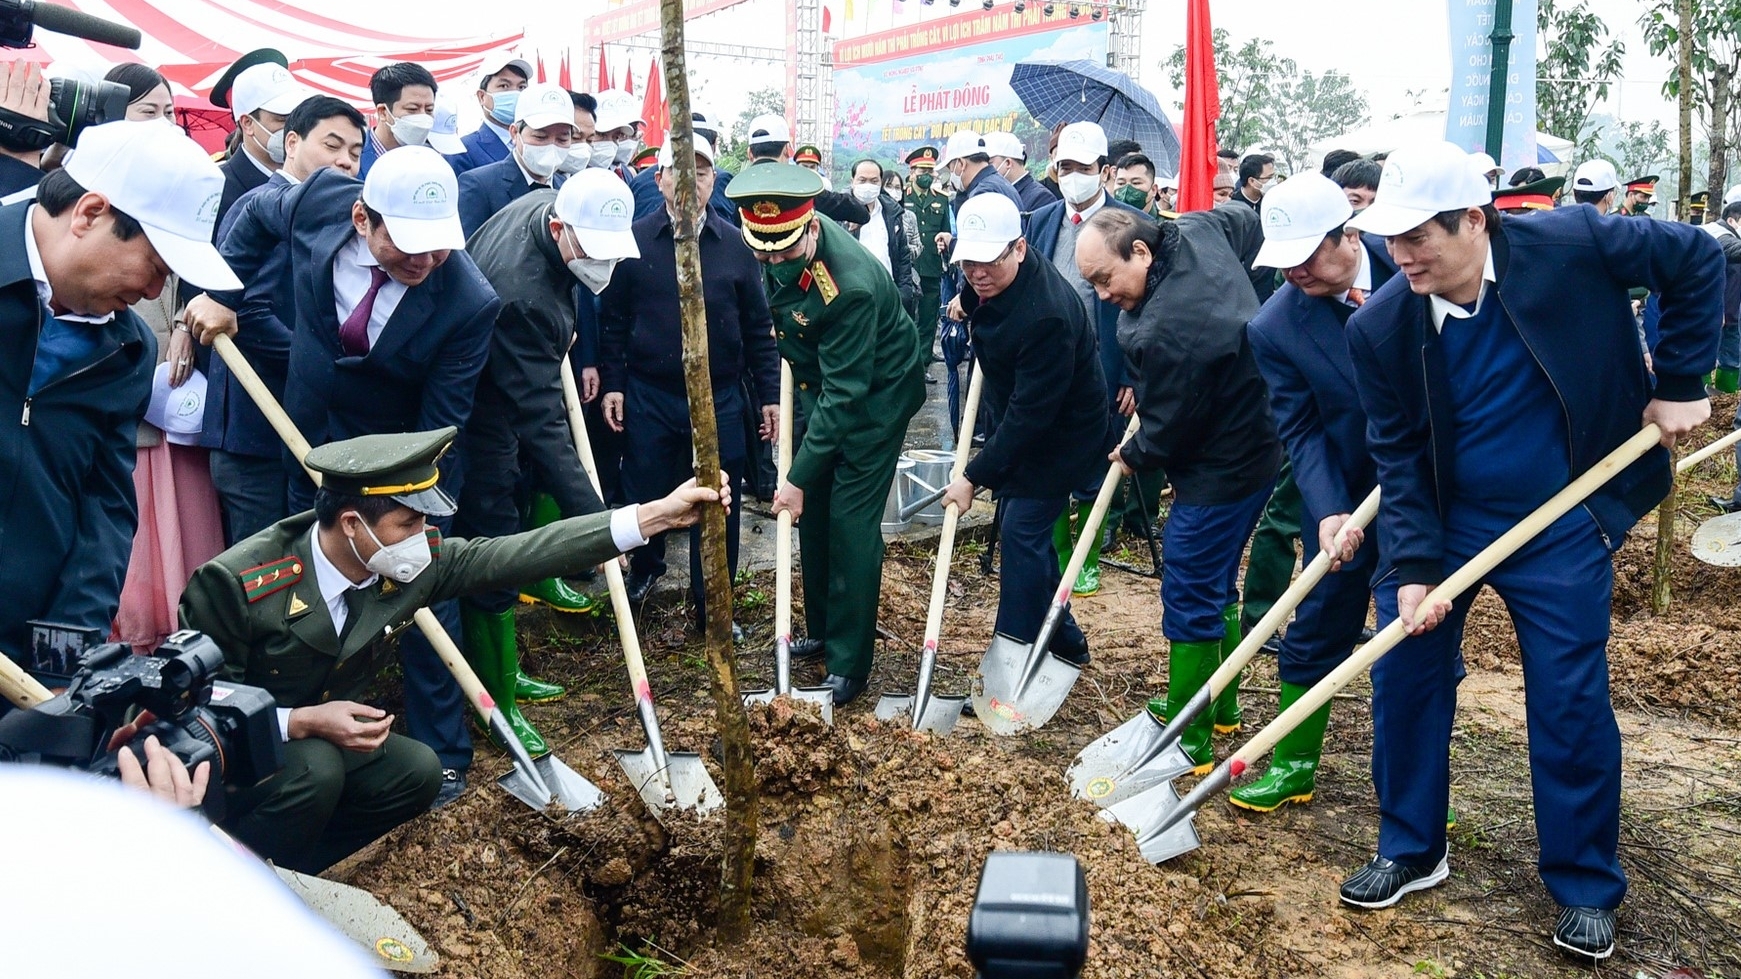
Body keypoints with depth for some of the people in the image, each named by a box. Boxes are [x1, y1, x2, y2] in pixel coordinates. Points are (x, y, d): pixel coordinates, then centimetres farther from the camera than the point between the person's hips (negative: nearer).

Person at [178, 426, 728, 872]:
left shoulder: (413, 562, -15)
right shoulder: (235, 583, -29)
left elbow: (519, 553, -18)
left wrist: (657, 514, -23)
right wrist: (299, 722, -33)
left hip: (319, 737, 6)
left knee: (416, 772, -15)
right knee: (315, 769, -32)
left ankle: (283, 871, 1)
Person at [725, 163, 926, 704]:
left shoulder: (850, 285, -36)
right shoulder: (779, 245, -14)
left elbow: (844, 395, -31)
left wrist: (798, 476, -27)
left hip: (878, 391, -8)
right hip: (821, 380, 8)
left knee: (850, 521, -8)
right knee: (813, 511, 13)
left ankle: (849, 664, 4)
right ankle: (823, 630, 30)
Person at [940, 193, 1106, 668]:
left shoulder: (1045, 316, -35)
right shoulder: (992, 283, -9)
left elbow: (1029, 413, -31)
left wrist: (974, 477, -28)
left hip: (1060, 435, -9)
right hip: (1022, 423, 9)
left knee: (1022, 533, -12)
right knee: (1029, 534, 14)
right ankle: (1064, 643, 29)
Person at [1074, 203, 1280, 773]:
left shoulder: (1167, 331, -31)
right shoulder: (1197, 230, -4)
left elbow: (1168, 426, -19)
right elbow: (1246, 220, 20)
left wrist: (1134, 456, 4)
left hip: (1220, 470, -11)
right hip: (1254, 442, 11)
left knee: (1190, 599, -2)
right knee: (1215, 584, 21)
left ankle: (1188, 739, 8)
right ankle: (1220, 705, 37)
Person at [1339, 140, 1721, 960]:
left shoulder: (1567, 244, -18)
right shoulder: (1380, 326, -14)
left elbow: (1697, 260, -3)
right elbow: (1399, 455, -9)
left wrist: (1679, 383, -4)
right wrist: (1413, 567, -16)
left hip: (1559, 529, -1)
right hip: (1440, 521, 2)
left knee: (1571, 704, 4)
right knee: (1402, 675, 4)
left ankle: (1587, 887, 24)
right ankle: (1409, 850, 25)